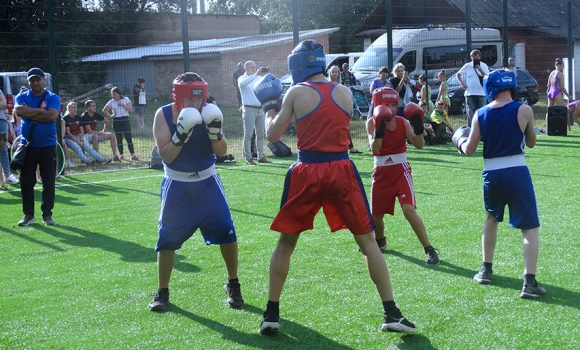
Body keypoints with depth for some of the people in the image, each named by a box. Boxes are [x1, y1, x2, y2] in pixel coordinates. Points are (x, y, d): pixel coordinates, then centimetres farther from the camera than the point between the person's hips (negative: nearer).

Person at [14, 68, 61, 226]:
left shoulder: (53, 98, -1)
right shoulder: (22, 97, 4)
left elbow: (52, 116, -18)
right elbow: (19, 110, -18)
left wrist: (29, 113, -13)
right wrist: (40, 111, -15)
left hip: (48, 146, -1)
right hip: (27, 146, 1)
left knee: (49, 182, 3)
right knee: (26, 181, 3)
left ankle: (47, 214, 12)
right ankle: (28, 214, 13)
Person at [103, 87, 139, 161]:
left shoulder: (126, 99, 0)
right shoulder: (111, 102, 4)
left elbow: (130, 110, -7)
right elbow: (104, 110, 12)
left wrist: (123, 105, -16)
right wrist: (110, 116, 0)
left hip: (125, 120, -2)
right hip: (116, 121, 2)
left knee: (129, 138, -7)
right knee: (119, 139, 4)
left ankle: (133, 155, -5)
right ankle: (121, 155, 13)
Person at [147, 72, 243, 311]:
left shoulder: (208, 113, -8)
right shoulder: (164, 115, -13)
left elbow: (222, 151, -7)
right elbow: (165, 156, -17)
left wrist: (215, 132, -26)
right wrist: (181, 134, -32)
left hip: (207, 182, 1)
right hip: (177, 186, -1)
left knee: (227, 232, -3)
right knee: (167, 239, 1)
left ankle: (233, 285, 16)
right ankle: (162, 292, 18)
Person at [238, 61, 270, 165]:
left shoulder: (258, 78, 15)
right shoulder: (242, 78, -2)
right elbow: (242, 83, -26)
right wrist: (255, 74, -30)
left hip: (260, 109, 6)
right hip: (249, 109, -6)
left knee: (260, 134, 10)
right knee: (248, 134, -5)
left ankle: (261, 156, 18)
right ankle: (248, 158, -5)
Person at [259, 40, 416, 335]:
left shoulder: (296, 93, -1)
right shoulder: (345, 93, 8)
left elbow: (273, 135, 3)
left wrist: (269, 110, 21)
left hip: (307, 172, -1)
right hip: (341, 170, 2)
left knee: (286, 241, 14)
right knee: (366, 240, 9)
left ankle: (272, 314, 14)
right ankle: (392, 313, 6)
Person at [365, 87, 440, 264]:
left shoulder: (403, 122, -2)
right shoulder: (372, 122, -7)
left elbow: (419, 145, -9)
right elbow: (374, 148, -21)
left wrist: (418, 127, -24)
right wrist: (379, 129, -36)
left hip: (401, 170, -1)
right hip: (381, 172, 1)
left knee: (409, 210, -19)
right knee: (376, 215, 10)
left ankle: (429, 249, -12)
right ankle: (380, 241, 43)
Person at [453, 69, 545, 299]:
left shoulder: (480, 114, 0)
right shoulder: (524, 111, -5)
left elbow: (469, 150, 2)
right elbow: (531, 143, 9)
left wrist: (460, 141, 23)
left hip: (491, 174, 3)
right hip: (517, 172, -3)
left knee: (491, 219, 27)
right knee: (530, 227, 1)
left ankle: (486, 270, 32)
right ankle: (529, 282, -10)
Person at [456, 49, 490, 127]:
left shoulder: (484, 66, 4)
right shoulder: (467, 66, 3)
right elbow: (458, 74, 15)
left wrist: (480, 70, -16)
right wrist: (462, 83, 1)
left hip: (481, 94, 1)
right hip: (470, 94, -1)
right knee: (471, 114, 0)